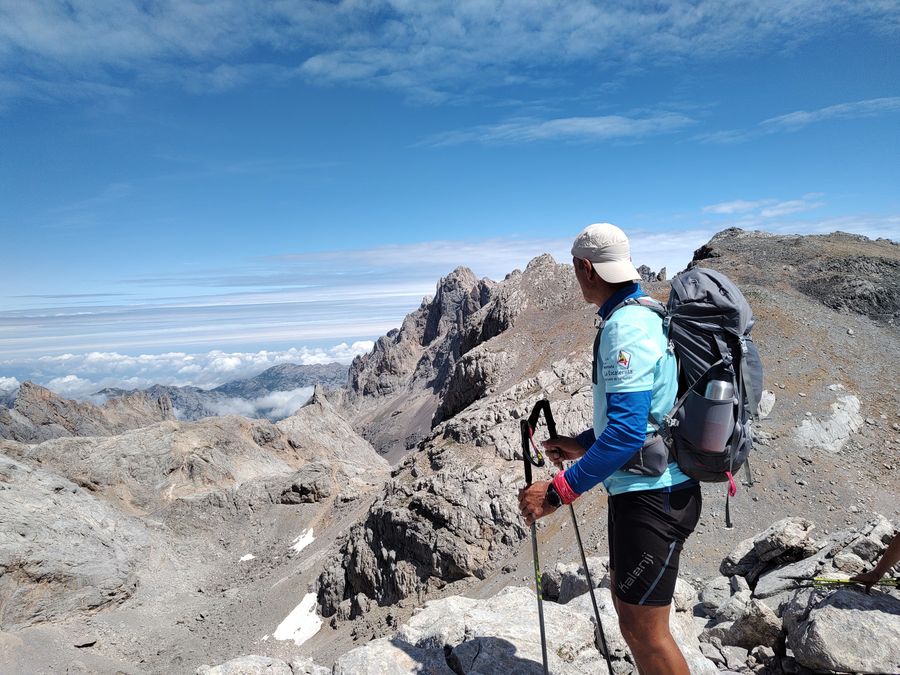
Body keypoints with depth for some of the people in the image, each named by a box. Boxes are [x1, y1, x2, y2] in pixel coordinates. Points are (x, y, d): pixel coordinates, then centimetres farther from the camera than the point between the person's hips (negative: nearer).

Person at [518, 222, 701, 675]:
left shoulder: (626, 327, -21)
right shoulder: (641, 316, 11)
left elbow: (626, 430, -28)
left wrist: (559, 491, -26)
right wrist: (584, 444, 16)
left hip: (651, 497, -10)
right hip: (640, 489, 10)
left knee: (643, 629, 4)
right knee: (627, 609, 22)